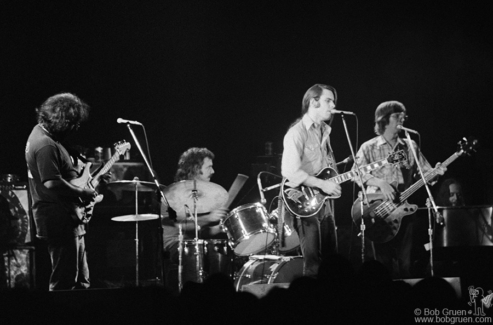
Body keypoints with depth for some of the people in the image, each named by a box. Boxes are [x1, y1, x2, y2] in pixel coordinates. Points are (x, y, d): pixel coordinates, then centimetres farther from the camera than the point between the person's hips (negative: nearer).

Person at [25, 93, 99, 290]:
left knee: (80, 281, 15)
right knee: (64, 284, -7)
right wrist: (82, 193, -16)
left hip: (69, 219, 11)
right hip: (59, 221, -11)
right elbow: (52, 183, -29)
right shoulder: (46, 146, -21)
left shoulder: (41, 132, 12)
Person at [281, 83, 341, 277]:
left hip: (324, 204, 9)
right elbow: (290, 171, -25)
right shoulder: (297, 133, -13)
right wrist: (322, 184, -24)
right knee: (313, 263, -9)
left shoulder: (324, 132, 16)